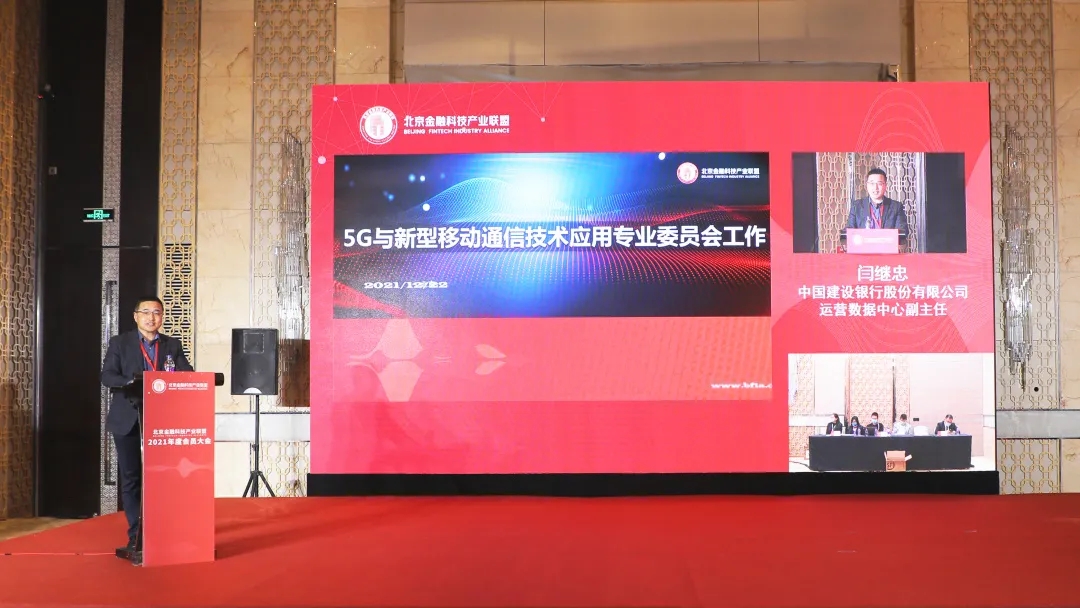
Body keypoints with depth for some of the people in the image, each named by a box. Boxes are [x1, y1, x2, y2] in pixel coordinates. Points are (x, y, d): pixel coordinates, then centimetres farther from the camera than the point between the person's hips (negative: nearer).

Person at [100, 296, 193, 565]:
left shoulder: (173, 345, 9)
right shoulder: (119, 343, 4)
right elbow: (107, 376, -6)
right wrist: (132, 383, -25)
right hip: (128, 421, -1)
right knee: (131, 479, 2)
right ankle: (137, 539, 8)